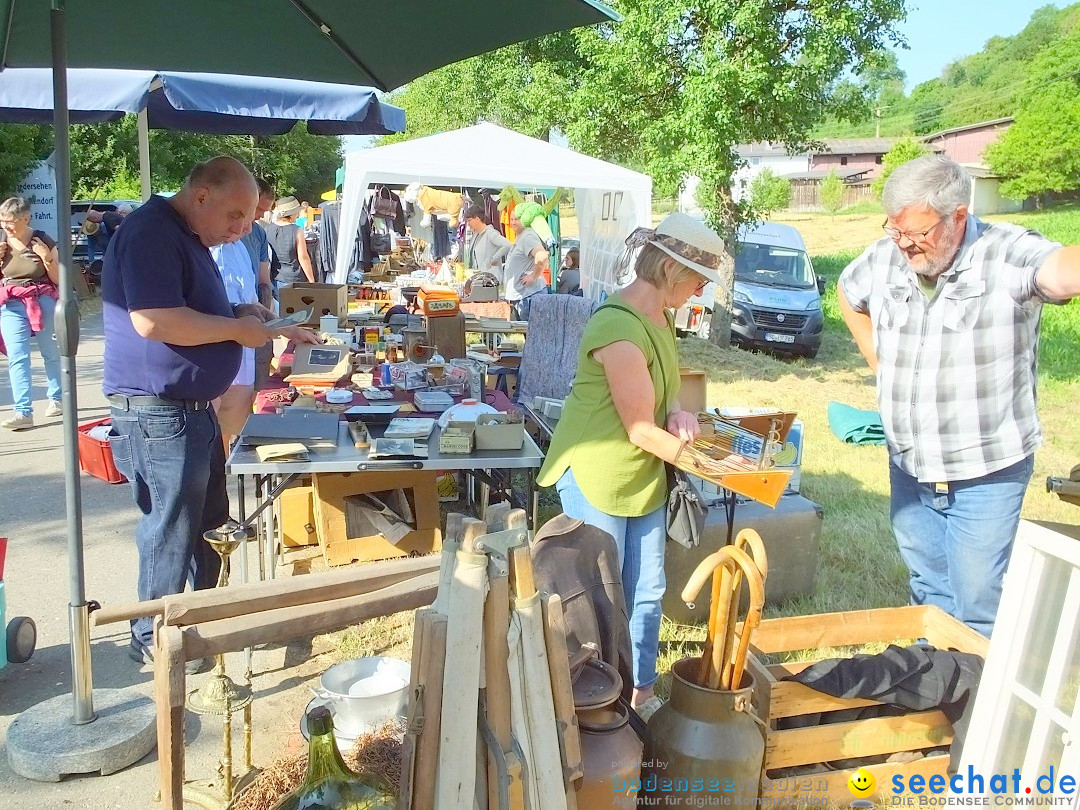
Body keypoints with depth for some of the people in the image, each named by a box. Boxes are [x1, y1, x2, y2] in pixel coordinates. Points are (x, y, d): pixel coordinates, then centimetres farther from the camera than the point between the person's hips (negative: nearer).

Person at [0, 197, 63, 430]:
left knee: (51, 353, 9)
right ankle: (23, 412, -11)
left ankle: (56, 399, 28)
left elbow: (58, 279, 1)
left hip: (43, 302, -2)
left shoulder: (43, 241, -3)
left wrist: (47, 258, -15)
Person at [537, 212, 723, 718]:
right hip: (597, 478, -9)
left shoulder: (661, 314, 3)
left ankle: (641, 692, 33)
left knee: (646, 593, 16)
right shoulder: (619, 332, -27)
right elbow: (640, 430, -22)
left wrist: (677, 409, -4)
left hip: (644, 474, 9)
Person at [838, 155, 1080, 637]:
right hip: (907, 465, 5)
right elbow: (849, 296, 19)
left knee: (976, 603, 5)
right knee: (927, 587, 22)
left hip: (986, 472, -5)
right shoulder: (884, 257, -3)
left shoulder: (1007, 254, -19)